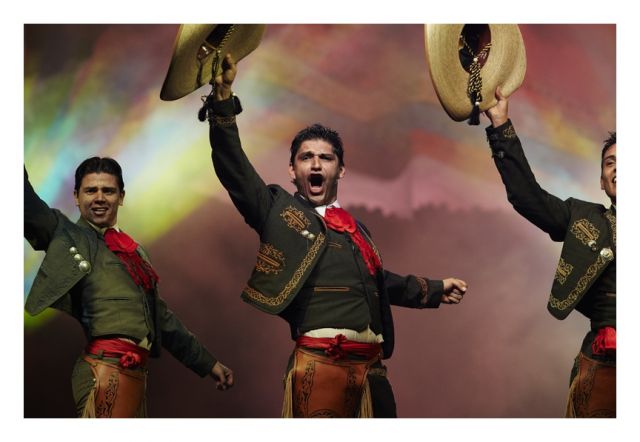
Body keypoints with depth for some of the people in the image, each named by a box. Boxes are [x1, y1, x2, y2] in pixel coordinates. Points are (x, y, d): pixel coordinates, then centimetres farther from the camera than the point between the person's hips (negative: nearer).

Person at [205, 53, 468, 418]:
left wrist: (434, 290, 43)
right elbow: (233, 165, -3)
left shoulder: (355, 228, 24)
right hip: (319, 364, -6)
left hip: (371, 367, 6)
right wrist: (224, 99, -13)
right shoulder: (279, 210, 8)